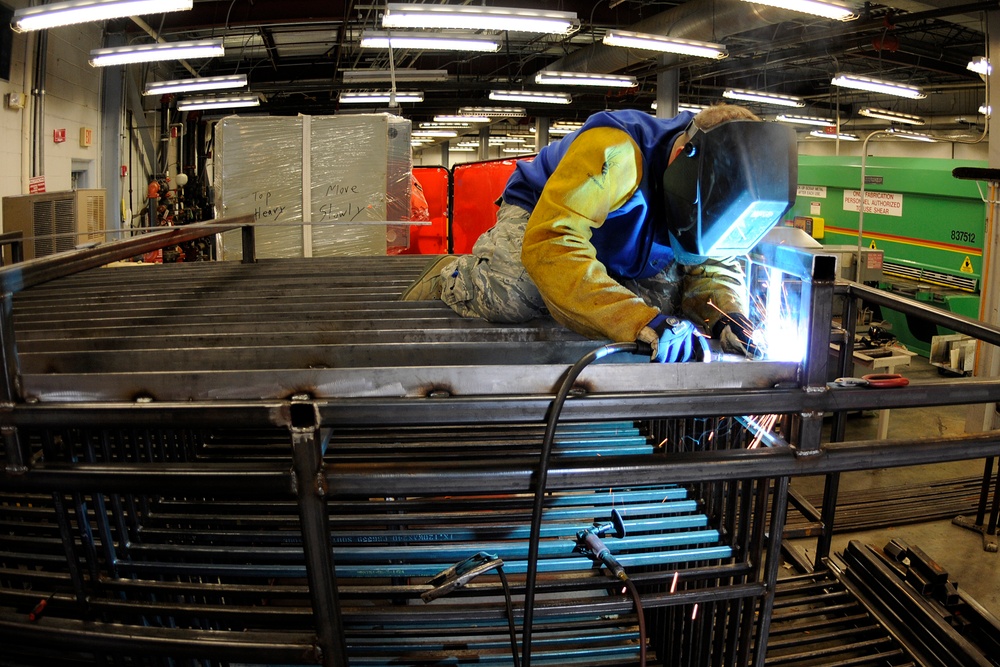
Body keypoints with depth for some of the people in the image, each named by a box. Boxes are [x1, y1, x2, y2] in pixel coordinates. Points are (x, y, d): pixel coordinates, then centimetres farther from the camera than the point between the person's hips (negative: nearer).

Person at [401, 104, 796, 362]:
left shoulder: (712, 186, -17)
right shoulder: (617, 153, -39)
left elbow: (714, 263, -7)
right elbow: (548, 246, -49)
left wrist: (726, 310, -32)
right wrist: (641, 321, -57)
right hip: (538, 217, -6)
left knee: (668, 299, -16)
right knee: (510, 298, -33)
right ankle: (451, 277, 4)